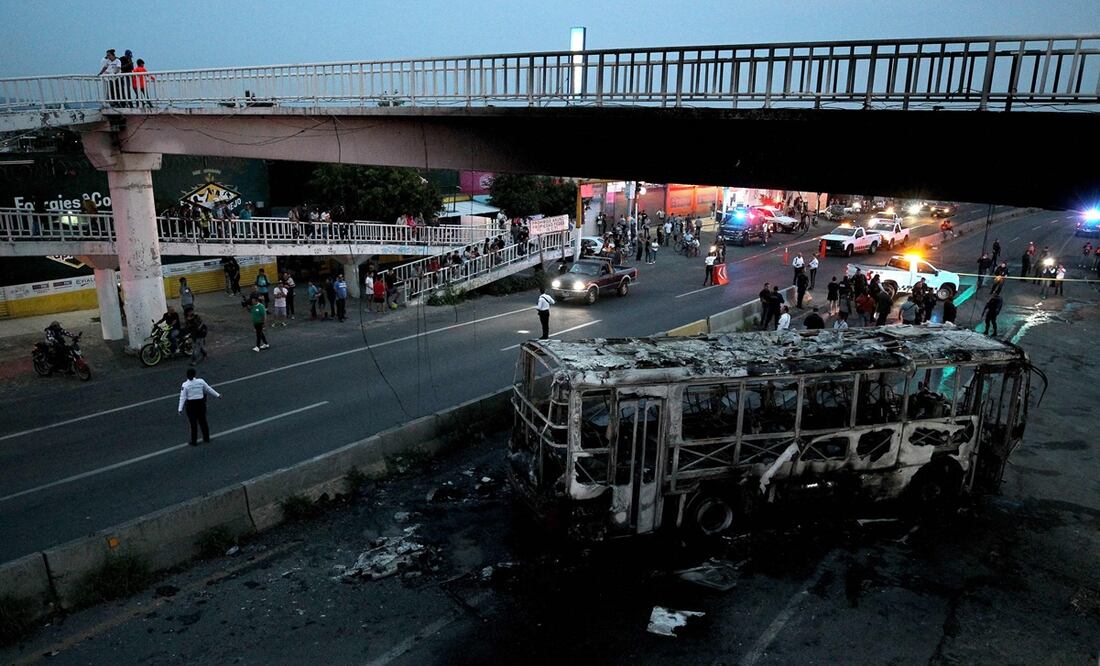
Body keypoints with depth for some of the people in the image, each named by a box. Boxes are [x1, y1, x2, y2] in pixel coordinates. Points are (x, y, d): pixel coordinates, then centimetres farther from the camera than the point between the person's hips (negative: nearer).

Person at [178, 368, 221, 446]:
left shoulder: (185, 385, -12)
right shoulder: (201, 381, -7)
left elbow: (183, 397, -12)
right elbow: (209, 389, 4)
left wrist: (180, 409, -10)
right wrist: (217, 395, 17)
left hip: (191, 405, -2)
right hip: (201, 404, 2)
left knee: (193, 423, 7)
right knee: (203, 421, 15)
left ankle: (194, 441, 16)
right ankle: (206, 439, 26)